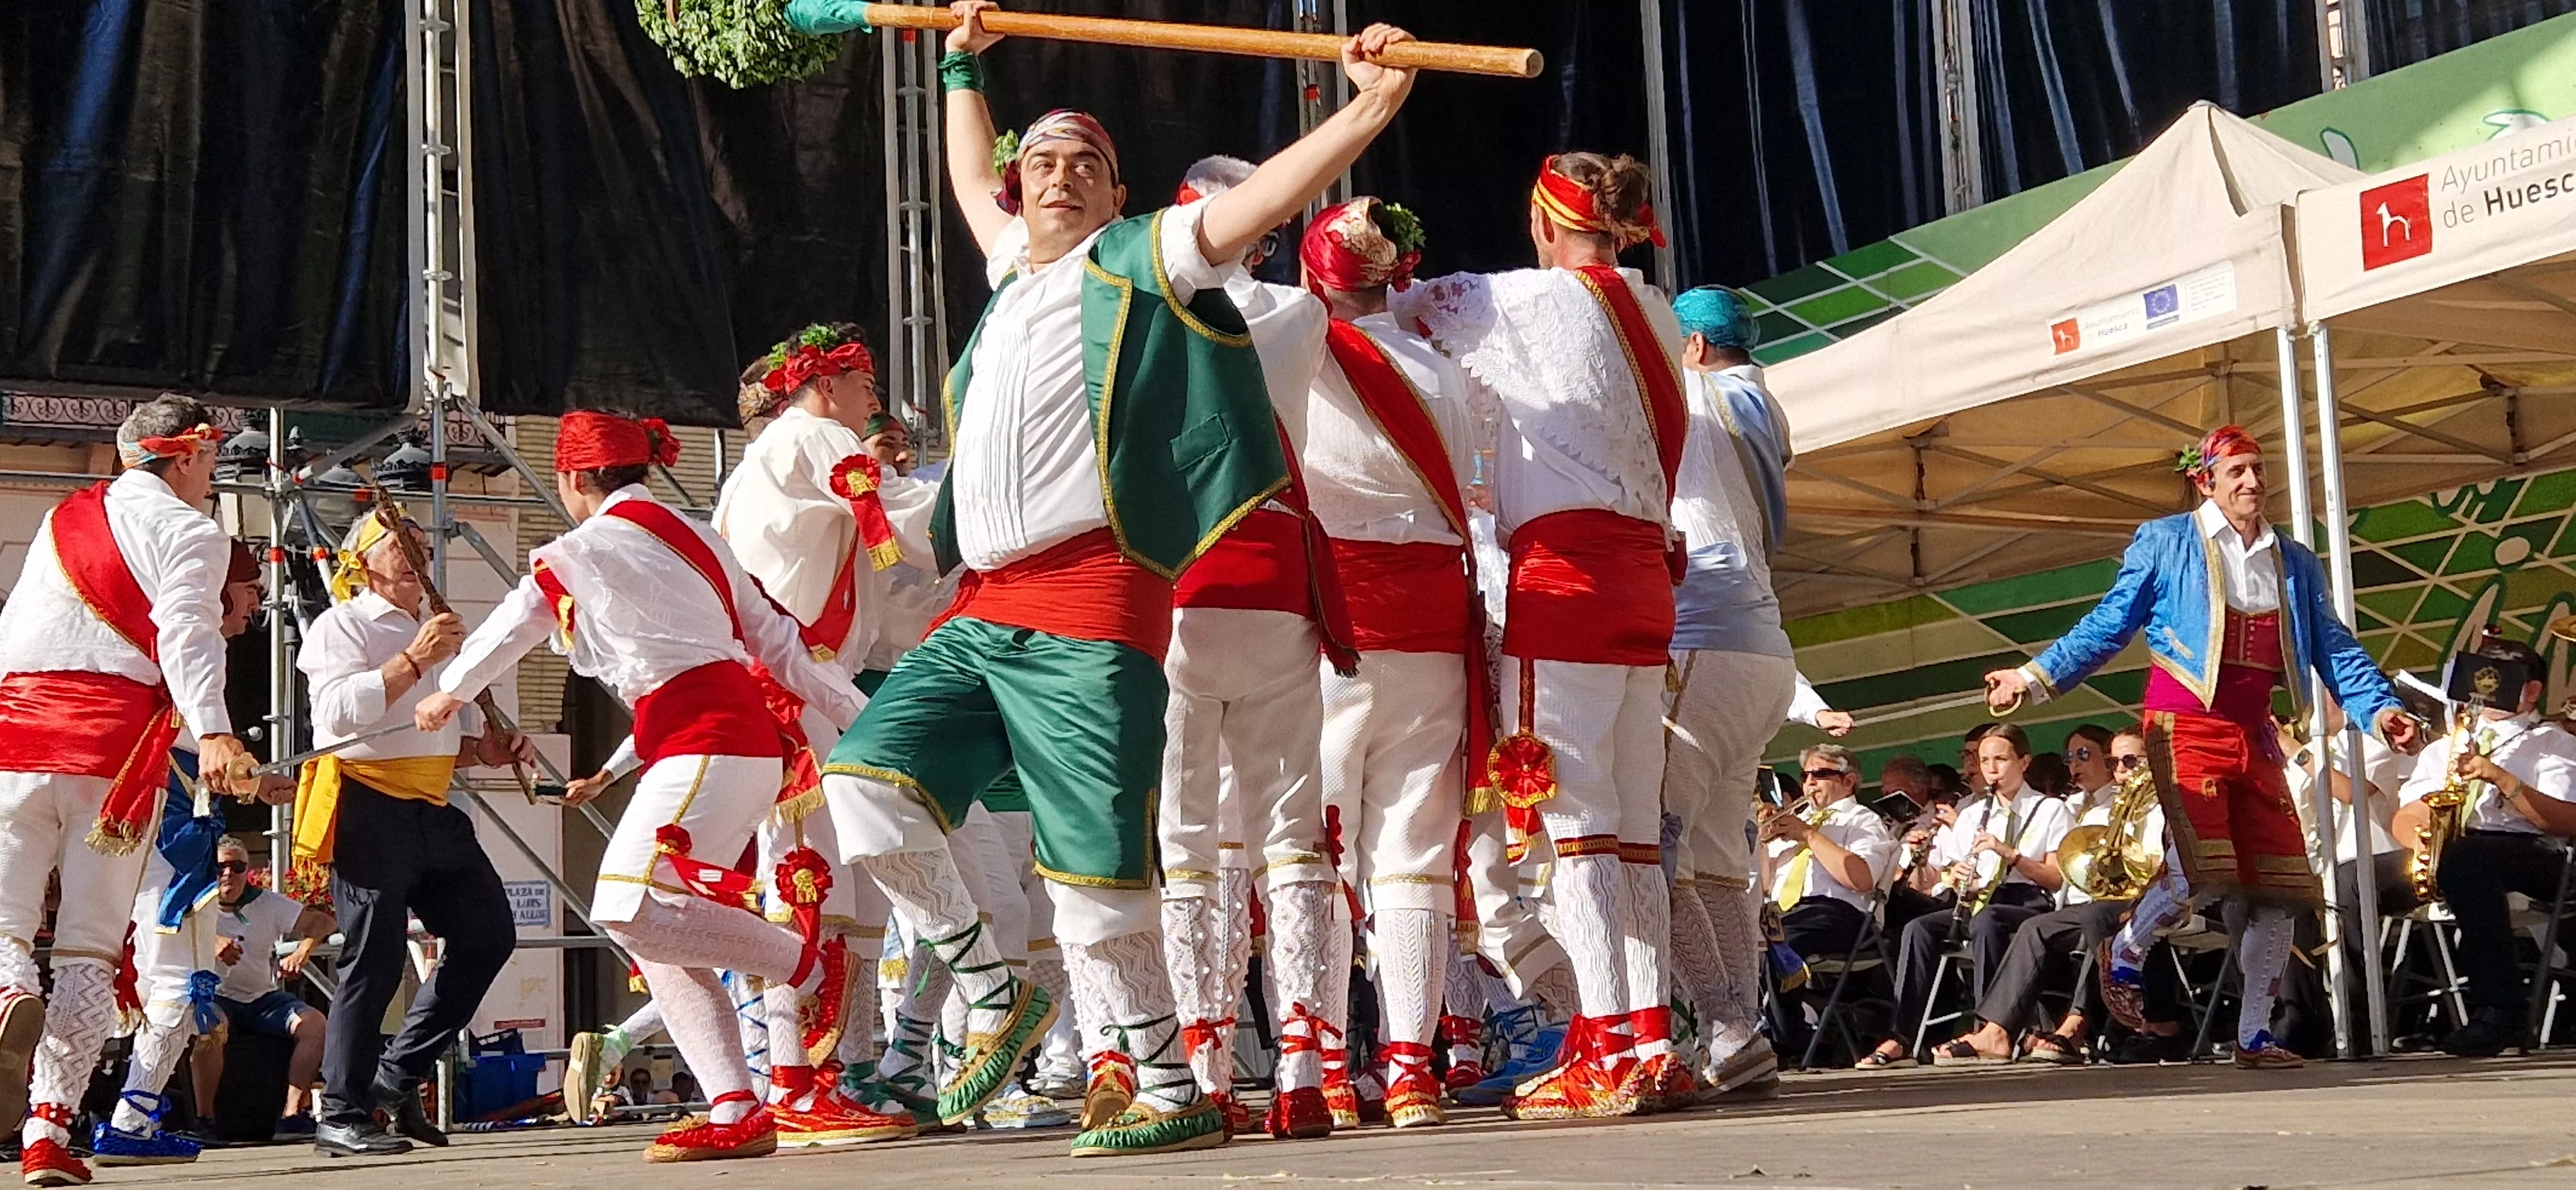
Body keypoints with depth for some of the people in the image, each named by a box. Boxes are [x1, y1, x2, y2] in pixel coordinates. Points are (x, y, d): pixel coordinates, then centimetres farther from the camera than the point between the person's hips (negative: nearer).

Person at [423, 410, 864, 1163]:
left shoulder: (584, 549, 0)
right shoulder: (692, 537, 21)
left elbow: (513, 624, 13)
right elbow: (776, 640, 16)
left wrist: (449, 693, 31)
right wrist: (864, 724, 13)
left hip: (704, 741, -9)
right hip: (746, 736, 9)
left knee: (630, 908, -17)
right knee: (657, 930, 6)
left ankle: (814, 966, -8)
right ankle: (735, 1113, -1)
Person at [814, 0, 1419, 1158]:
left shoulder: (1142, 259, 9)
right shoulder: (1016, 265, 26)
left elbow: (1264, 194, -2)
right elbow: (970, 183, 46)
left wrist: (1369, 108, -13)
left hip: (1089, 605, -7)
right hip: (979, 613, 7)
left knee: (1093, 867, -10)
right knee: (867, 777, -7)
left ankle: (1166, 1088, 0)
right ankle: (993, 992, 9)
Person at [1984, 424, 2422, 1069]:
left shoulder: (2296, 564, 15)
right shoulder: (2165, 543, 3)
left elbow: (2334, 647, 11)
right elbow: (2108, 626, 3)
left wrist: (2378, 706, -6)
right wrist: (2036, 676, -5)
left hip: (2254, 736, 5)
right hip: (2186, 727, -5)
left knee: (2280, 890, -1)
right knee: (2203, 869, -21)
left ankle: (2255, 1034, 9)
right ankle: (2125, 954, 8)